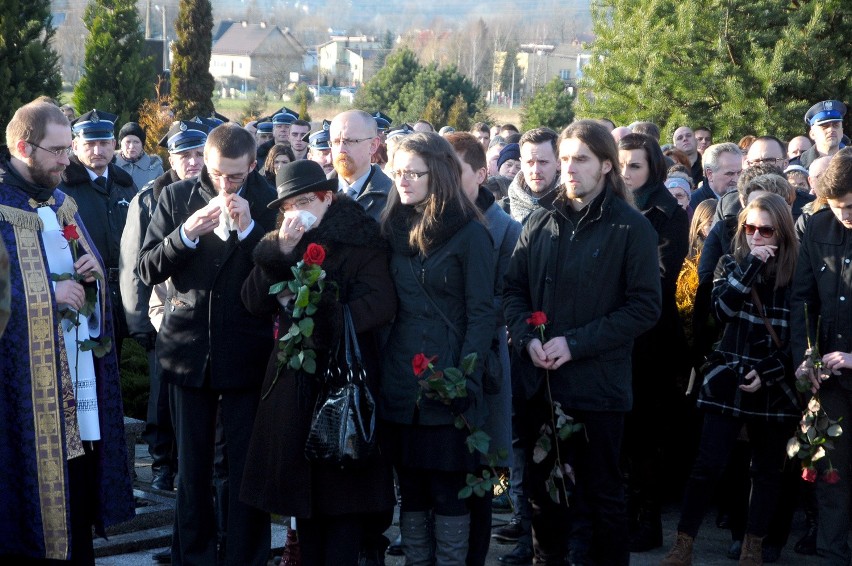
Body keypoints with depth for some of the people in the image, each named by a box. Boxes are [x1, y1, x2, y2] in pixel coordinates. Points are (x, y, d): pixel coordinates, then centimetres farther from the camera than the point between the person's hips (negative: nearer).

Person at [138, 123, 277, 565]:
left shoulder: (269, 203, -4)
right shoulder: (177, 197, 2)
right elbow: (147, 270, -1)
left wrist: (249, 228, -21)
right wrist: (185, 234, -17)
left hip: (246, 352, -2)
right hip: (188, 347, 2)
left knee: (247, 465, 1)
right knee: (191, 466, 13)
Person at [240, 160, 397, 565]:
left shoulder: (360, 241, -5)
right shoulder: (277, 245, 12)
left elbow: (382, 304, -16)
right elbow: (255, 303, -1)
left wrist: (325, 320, -20)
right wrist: (280, 252, -12)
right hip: (292, 379, 5)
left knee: (342, 483, -2)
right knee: (300, 481, 9)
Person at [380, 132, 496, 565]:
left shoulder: (469, 233, -6)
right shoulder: (396, 230, 10)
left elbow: (481, 313, -9)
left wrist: (465, 380, -17)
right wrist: (382, 368, 3)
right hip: (400, 382, 5)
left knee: (448, 488, 1)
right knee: (411, 488, 10)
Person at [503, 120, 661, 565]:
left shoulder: (632, 228, -5)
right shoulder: (539, 224, 9)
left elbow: (644, 308, -10)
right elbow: (513, 289, 9)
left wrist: (575, 343, -16)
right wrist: (527, 338, -11)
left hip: (599, 384, -4)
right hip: (540, 382, 5)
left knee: (602, 494, 6)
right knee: (542, 488, 14)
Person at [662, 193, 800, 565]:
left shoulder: (796, 273, -1)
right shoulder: (731, 264, 4)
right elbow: (722, 308, -14)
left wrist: (767, 372, -9)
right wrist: (752, 265, -18)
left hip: (775, 386, 0)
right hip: (728, 381, 0)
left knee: (767, 470, 9)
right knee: (707, 466, -5)